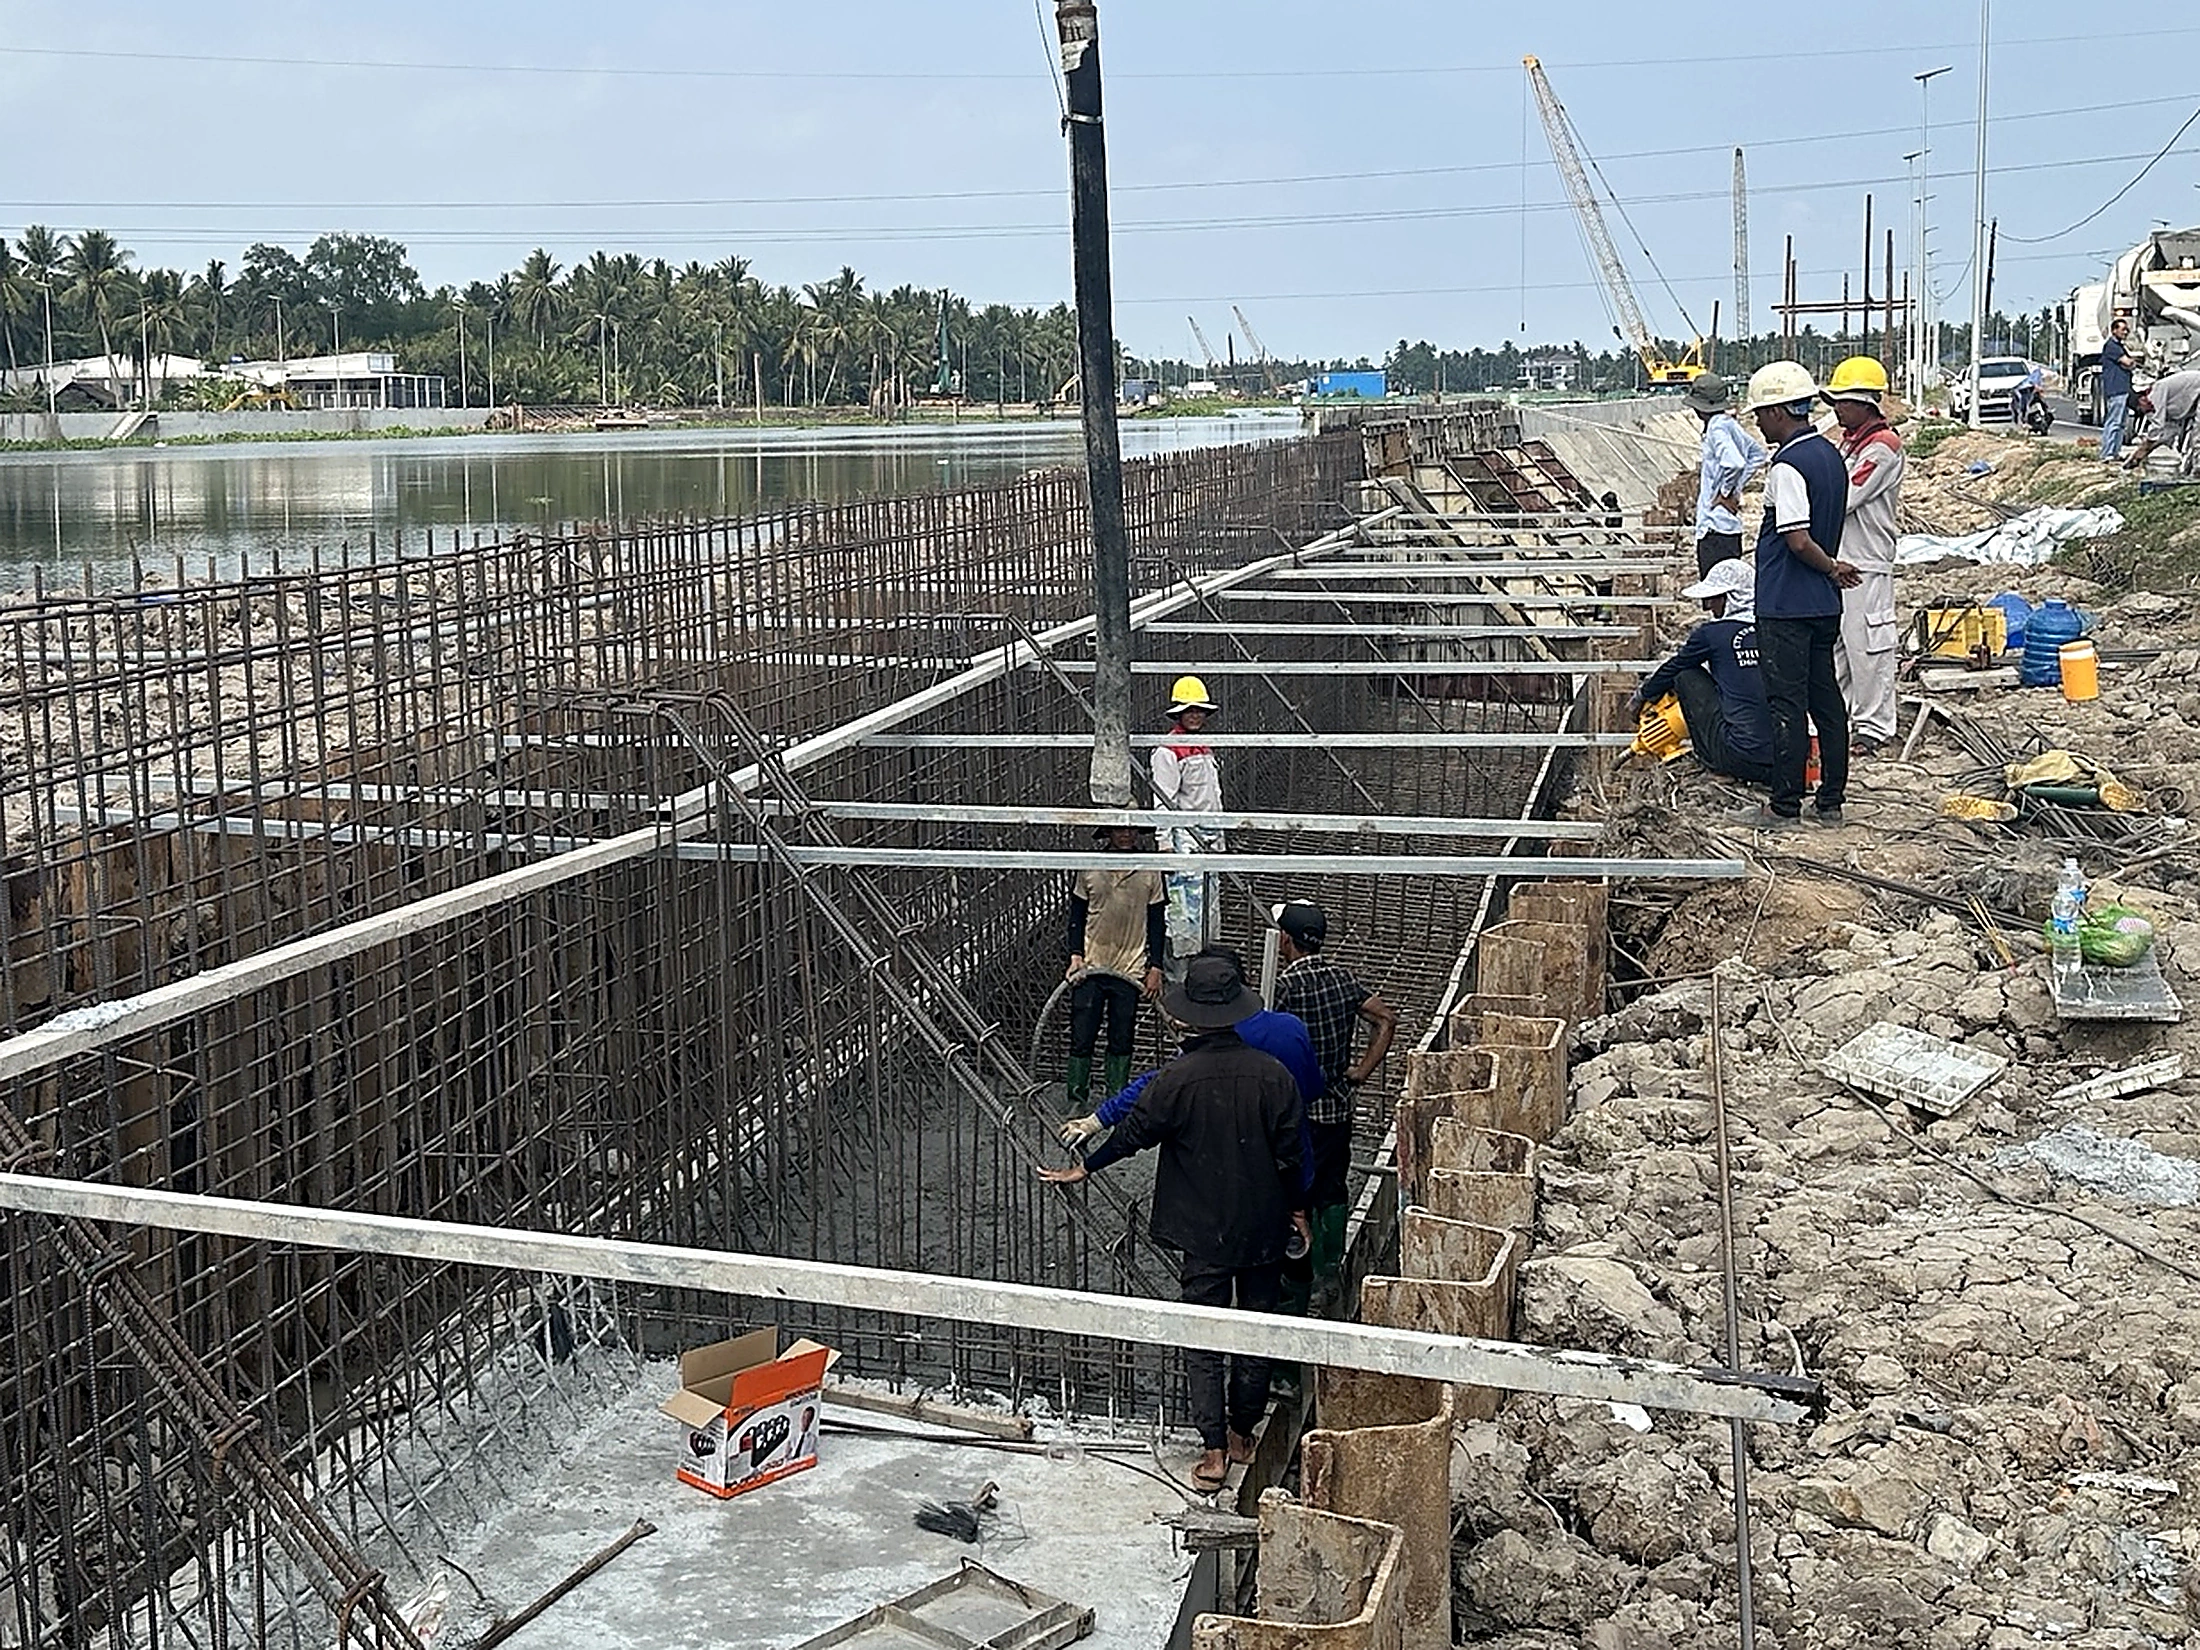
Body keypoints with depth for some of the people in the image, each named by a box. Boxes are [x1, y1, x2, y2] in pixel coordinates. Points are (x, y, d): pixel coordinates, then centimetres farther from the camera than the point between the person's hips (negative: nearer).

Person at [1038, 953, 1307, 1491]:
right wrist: (1297, 1209, 13)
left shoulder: (1177, 1078, -16)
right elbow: (1291, 1152, -2)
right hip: (1263, 1229, 3)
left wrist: (1083, 1168, 10)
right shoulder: (1272, 1073, -9)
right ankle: (1243, 1434, 28)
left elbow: (1133, 1133, -6)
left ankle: (1214, 1451, 6)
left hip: (1203, 1231, -2)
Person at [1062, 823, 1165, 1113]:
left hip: (1131, 969, 0)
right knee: (1082, 1038, 0)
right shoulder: (1089, 868, 1)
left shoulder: (1150, 872, 2)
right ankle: (1077, 1100, 11)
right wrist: (1076, 955, -2)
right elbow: (1077, 914, 8)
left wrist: (1155, 967, 2)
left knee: (1122, 1042, 6)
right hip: (1091, 968, 0)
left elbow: (1156, 922, 7)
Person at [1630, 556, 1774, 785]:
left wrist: (1642, 695, 39)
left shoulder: (1712, 633, -2)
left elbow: (1674, 669, 17)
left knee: (1686, 675, 12)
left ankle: (1708, 756, 17)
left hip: (1742, 760, -5)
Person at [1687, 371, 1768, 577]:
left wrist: (1725, 494, -14)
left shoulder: (1717, 429, -15)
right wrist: (1736, 486, 15)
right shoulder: (1731, 424, 12)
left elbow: (1734, 463, -29)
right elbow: (1757, 455, 22)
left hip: (1715, 527, -10)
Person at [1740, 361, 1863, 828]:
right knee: (1826, 700, 11)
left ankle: (1785, 806, 3)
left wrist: (1830, 567, -9)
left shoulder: (1787, 467, -18)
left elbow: (1798, 540, -23)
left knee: (1787, 705, -2)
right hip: (1823, 604, 9)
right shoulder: (1830, 456, 10)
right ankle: (1831, 801, 17)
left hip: (1786, 606, -9)